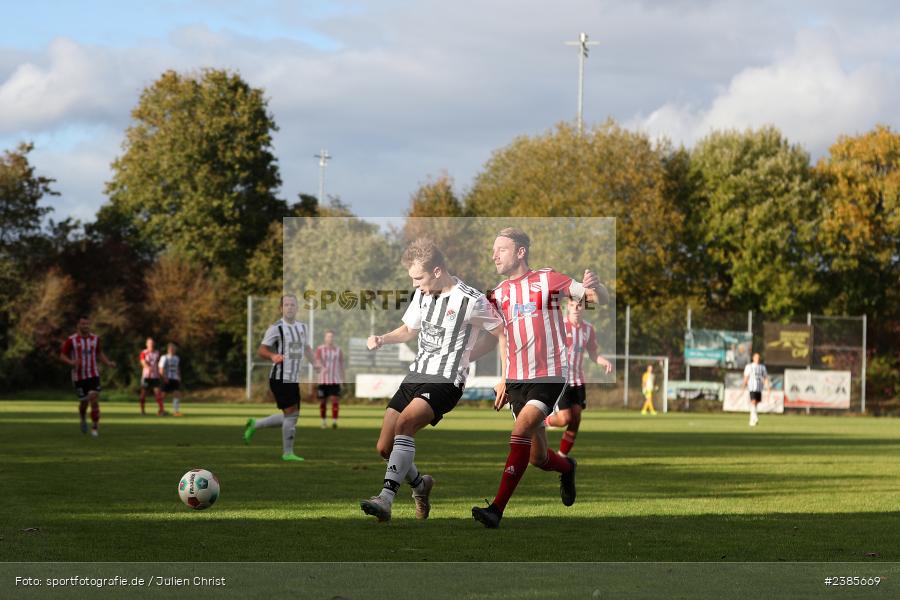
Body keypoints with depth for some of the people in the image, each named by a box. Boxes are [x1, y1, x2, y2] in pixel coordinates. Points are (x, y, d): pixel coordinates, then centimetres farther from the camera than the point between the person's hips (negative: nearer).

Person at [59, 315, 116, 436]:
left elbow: (100, 354, 19)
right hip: (78, 376, -1)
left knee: (94, 400, -14)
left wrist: (108, 363, 3)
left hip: (93, 375, 1)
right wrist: (71, 362, -22)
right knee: (84, 402, 6)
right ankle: (83, 419, 39)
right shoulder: (71, 340, -5)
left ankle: (95, 427, -5)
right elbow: (62, 356, -2)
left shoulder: (95, 338, 5)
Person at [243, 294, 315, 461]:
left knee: (289, 417, 11)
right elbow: (262, 350, -13)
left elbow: (306, 348, 27)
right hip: (279, 378, -8)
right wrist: (273, 356, -33)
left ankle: (254, 424, 29)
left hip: (294, 379, 8)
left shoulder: (302, 327, 12)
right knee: (291, 414, -9)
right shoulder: (276, 328, -11)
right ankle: (288, 453, 3)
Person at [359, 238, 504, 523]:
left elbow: (502, 334, 2)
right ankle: (419, 484, 32)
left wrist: (464, 356, 1)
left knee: (405, 422, -32)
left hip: (446, 381, -7)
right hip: (416, 375, 7)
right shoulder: (422, 294, 9)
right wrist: (382, 339, 8)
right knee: (384, 447, 2)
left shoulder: (472, 301, -10)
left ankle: (386, 499, -38)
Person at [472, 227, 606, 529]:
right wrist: (502, 380, 17)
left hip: (549, 376, -5)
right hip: (516, 380, 5)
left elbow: (600, 299, -5)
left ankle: (497, 509, -26)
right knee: (538, 458, 7)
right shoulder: (498, 294, 11)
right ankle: (567, 467, 43)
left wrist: (595, 288, -29)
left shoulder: (547, 280, -4)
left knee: (521, 431, -24)